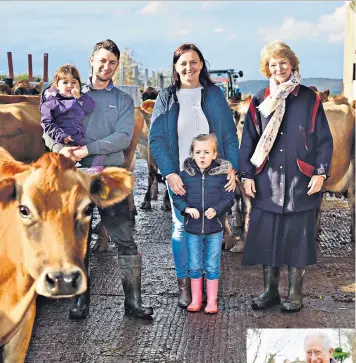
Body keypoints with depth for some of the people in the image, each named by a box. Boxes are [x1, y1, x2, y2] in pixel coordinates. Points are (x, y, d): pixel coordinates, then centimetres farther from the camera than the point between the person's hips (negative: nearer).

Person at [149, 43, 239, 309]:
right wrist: (170, 174, -13)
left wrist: (232, 168, -5)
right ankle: (184, 283, 16)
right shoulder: (167, 97, 2)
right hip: (179, 176, -1)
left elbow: (229, 134, 6)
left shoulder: (214, 94, 5)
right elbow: (156, 139, -3)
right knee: (182, 228, 3)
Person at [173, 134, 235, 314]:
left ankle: (212, 300, 21)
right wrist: (187, 208, -18)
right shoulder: (185, 175, -3)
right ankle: (196, 300, 25)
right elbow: (177, 198, 1)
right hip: (192, 228, 1)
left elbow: (229, 198, -4)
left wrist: (216, 210, -21)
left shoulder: (222, 174, -6)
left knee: (212, 266, 9)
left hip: (214, 228, -1)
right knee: (194, 266, 12)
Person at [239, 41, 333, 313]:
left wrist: (320, 173, -6)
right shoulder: (259, 101, 7)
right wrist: (247, 175, 1)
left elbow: (324, 139, 2)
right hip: (267, 183, 2)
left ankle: (295, 294, 17)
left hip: (301, 183, -2)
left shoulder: (309, 99, 2)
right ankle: (270, 291, 21)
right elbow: (248, 140, 8)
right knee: (267, 237, 6)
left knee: (297, 237, 4)